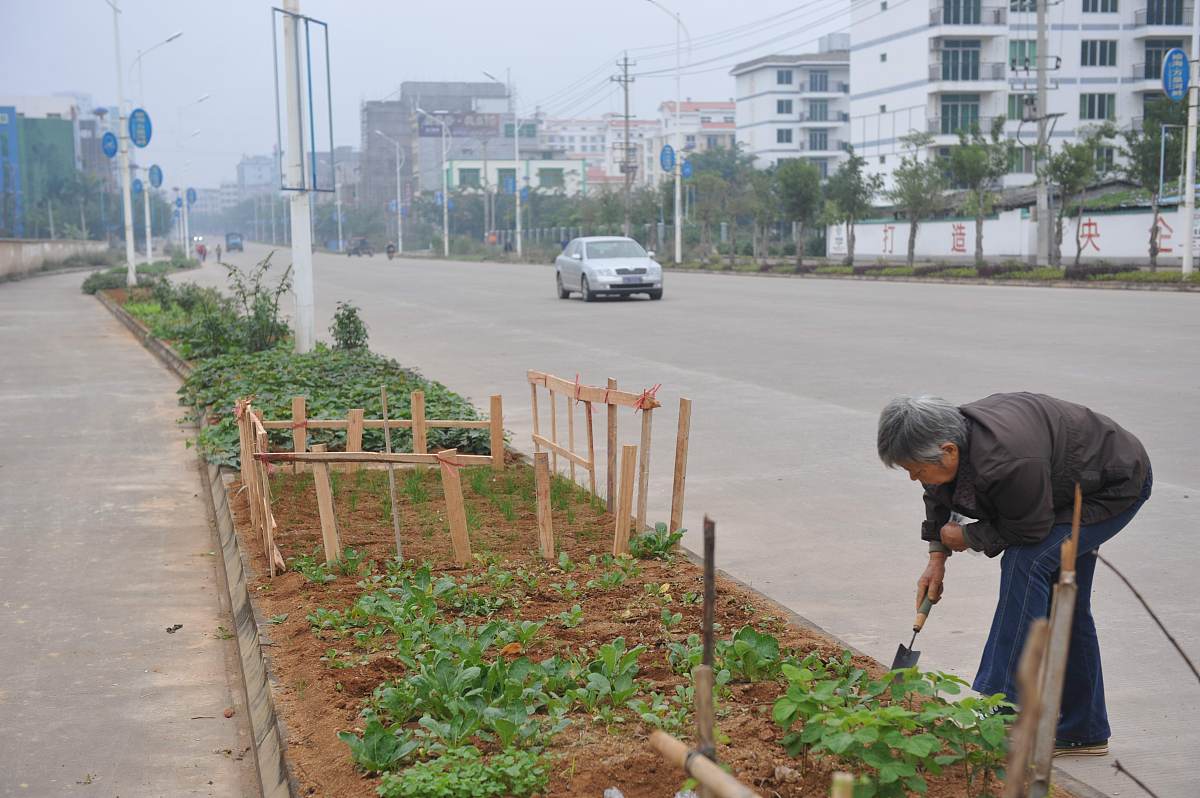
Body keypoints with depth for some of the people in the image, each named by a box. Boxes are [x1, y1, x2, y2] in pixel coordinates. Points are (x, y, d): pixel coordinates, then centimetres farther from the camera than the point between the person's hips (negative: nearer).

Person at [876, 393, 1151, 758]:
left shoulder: (1007, 461, -42)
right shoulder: (949, 437, -14)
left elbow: (1030, 531, -26)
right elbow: (939, 497, 9)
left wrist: (969, 537, -14)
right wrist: (937, 556, 4)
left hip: (1118, 486, -9)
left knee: (1026, 562, -25)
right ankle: (1083, 733, 22)